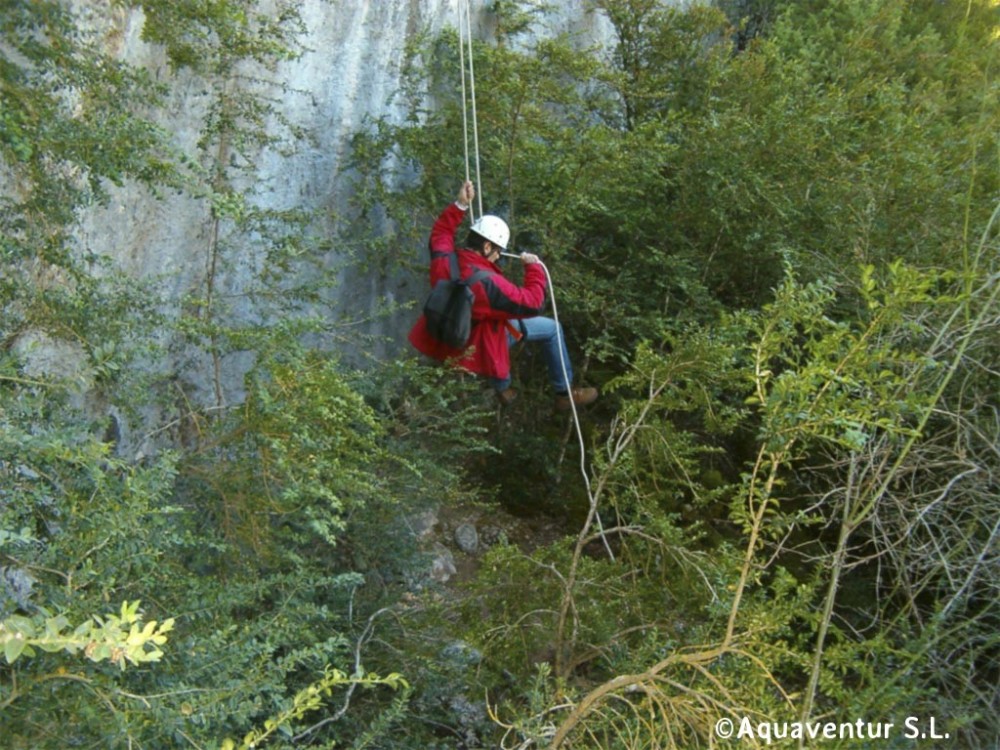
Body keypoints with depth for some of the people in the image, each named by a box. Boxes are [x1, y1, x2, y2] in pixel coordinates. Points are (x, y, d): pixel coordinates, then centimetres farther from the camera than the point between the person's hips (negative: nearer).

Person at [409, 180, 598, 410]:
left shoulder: (443, 260, -17)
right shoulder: (487, 282, -36)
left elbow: (441, 231, 7)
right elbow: (532, 303, -29)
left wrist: (460, 205, 0)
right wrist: (535, 268, -16)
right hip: (477, 348, -7)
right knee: (552, 329, 7)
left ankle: (502, 389, 47)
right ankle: (564, 393, 24)